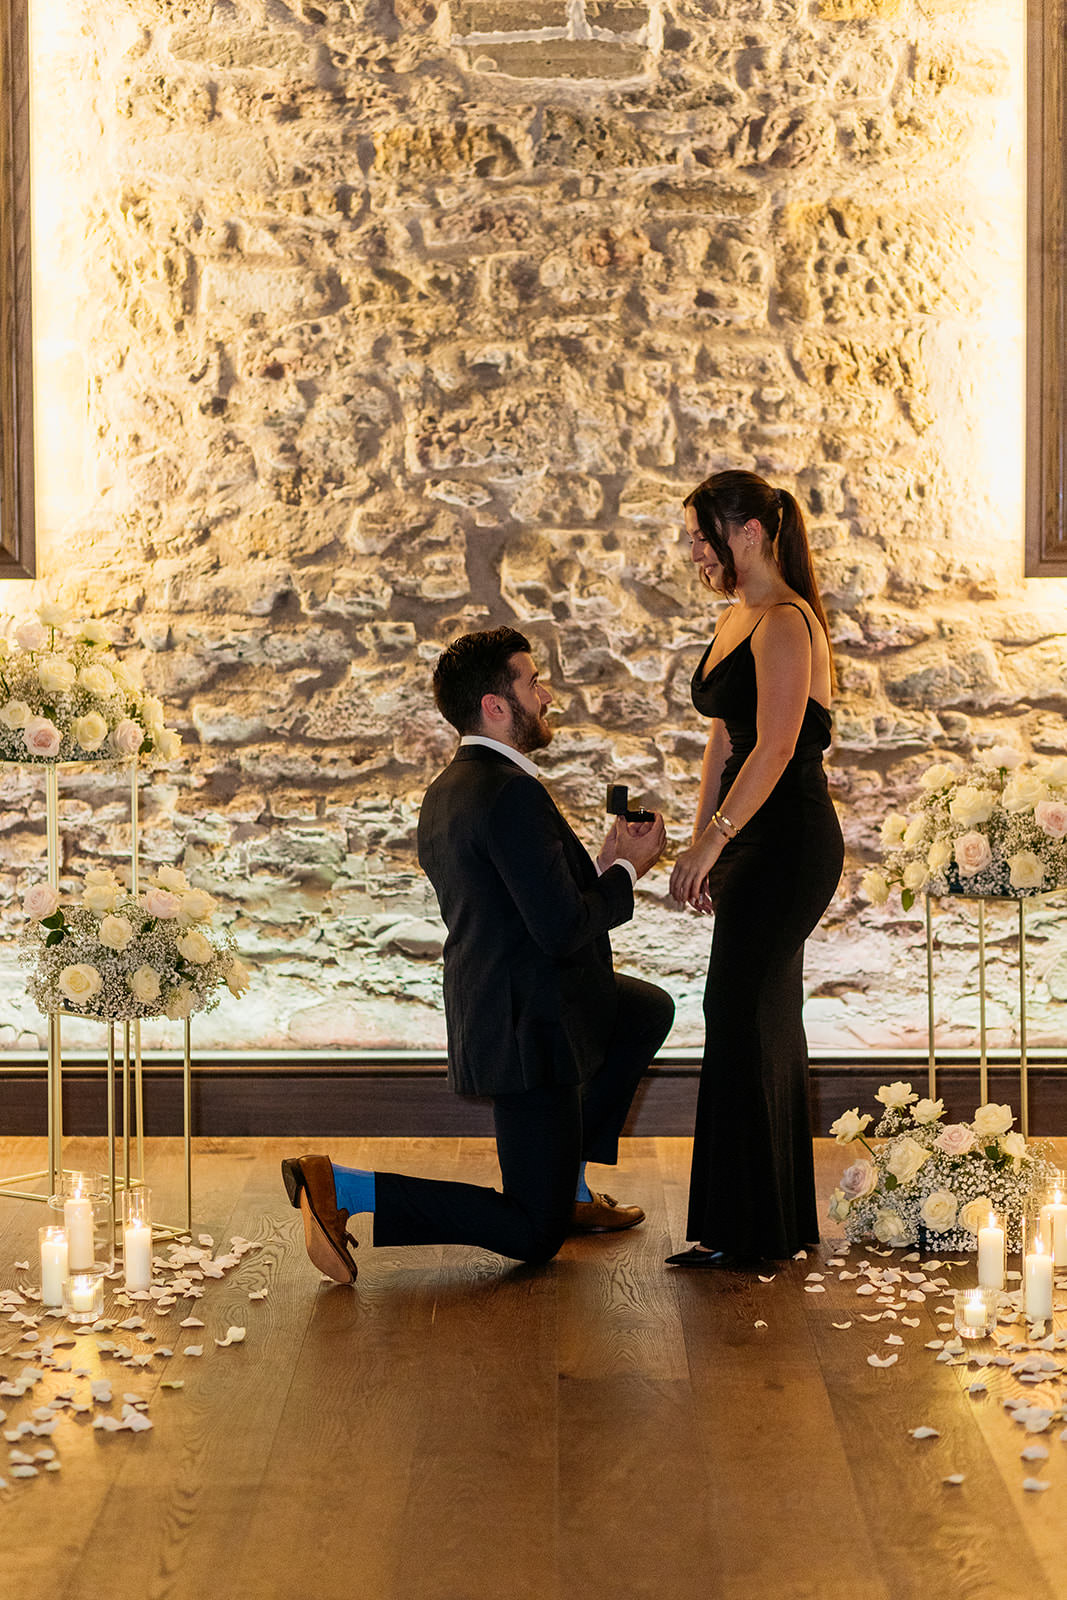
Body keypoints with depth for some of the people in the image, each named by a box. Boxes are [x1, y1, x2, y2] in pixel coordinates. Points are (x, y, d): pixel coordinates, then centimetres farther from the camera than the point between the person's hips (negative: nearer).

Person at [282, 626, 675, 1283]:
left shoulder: (446, 791, 9)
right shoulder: (512, 792, -22)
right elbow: (561, 929, -24)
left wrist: (605, 864, 8)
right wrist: (626, 871, -8)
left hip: (489, 1002, 10)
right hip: (529, 1028, -10)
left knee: (651, 1009, 31)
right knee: (533, 1237, 0)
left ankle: (566, 1183, 28)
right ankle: (340, 1187, -8)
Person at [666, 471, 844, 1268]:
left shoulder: (785, 625, -16)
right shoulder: (735, 620, 15)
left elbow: (775, 748, -22)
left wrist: (712, 843, -22)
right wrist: (701, 843, 14)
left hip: (789, 842, -10)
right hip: (759, 843, 10)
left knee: (742, 1019, -7)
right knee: (766, 1021, 13)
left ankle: (743, 1230, 0)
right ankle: (786, 1218, 22)